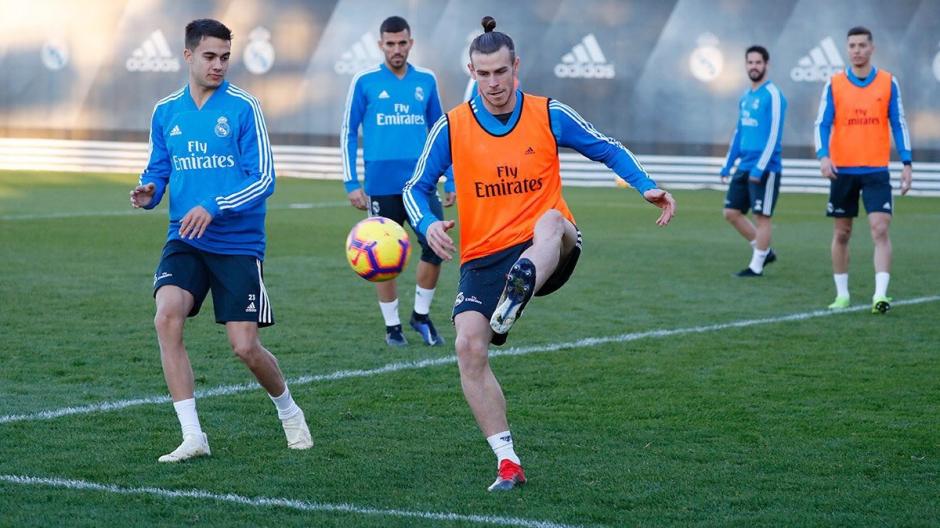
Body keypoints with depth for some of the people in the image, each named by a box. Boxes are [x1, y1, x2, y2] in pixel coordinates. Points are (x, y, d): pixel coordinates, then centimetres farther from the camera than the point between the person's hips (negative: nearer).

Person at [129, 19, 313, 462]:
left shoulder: (243, 107, -6)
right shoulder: (166, 111, 7)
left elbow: (263, 179, -10)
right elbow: (159, 171, 15)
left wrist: (214, 209, -23)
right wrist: (148, 193, -9)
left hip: (239, 243, -3)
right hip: (185, 241, 3)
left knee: (245, 347, -5)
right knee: (167, 318, -22)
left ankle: (288, 411, 28)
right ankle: (193, 437, -15)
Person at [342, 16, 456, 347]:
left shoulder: (426, 81, 8)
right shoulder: (365, 82, 0)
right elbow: (348, 133, 3)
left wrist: (450, 180, 12)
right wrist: (351, 183, -3)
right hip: (382, 185, -2)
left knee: (436, 246, -8)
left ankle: (421, 315, 11)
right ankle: (392, 326, 16)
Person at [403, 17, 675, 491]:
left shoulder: (549, 115, 1)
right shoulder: (451, 127, 1)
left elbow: (608, 150, 11)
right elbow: (416, 187, 6)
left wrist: (646, 187, -5)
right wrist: (428, 224, -16)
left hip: (549, 252, -1)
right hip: (482, 256, 1)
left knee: (550, 223, -37)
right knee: (469, 346, -19)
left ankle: (515, 296, -70)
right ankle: (507, 463, -10)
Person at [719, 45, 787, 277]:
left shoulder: (773, 95, -11)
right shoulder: (745, 97, 14)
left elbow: (774, 135, -16)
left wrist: (759, 168, -20)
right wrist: (728, 164, 18)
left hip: (765, 168, -8)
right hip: (744, 167, 9)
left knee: (762, 216, -2)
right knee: (731, 212, 8)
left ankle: (756, 266, 5)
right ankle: (764, 251, 20)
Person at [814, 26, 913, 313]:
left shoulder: (888, 83, 2)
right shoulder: (834, 85, 1)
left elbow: (899, 124, 5)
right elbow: (822, 124, -2)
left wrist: (907, 163, -1)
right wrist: (823, 156, -19)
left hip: (876, 170, -1)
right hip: (842, 170, 1)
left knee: (880, 229, -14)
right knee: (841, 234, 8)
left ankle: (880, 295, -19)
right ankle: (842, 294, 19)